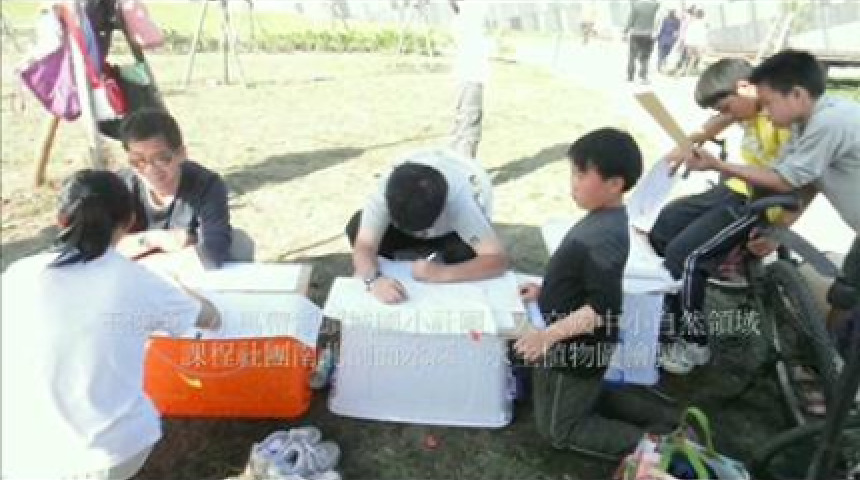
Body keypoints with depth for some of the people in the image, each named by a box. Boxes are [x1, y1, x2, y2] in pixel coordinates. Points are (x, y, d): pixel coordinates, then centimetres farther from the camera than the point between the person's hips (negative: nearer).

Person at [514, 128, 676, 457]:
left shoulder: (603, 237, -31)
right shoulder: (605, 219, -1)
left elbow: (601, 308, -33)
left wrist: (549, 335, -34)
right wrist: (546, 291, 12)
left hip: (576, 349, -9)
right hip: (578, 344, 9)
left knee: (559, 429, 12)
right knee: (585, 398, 33)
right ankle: (656, 414, 26)